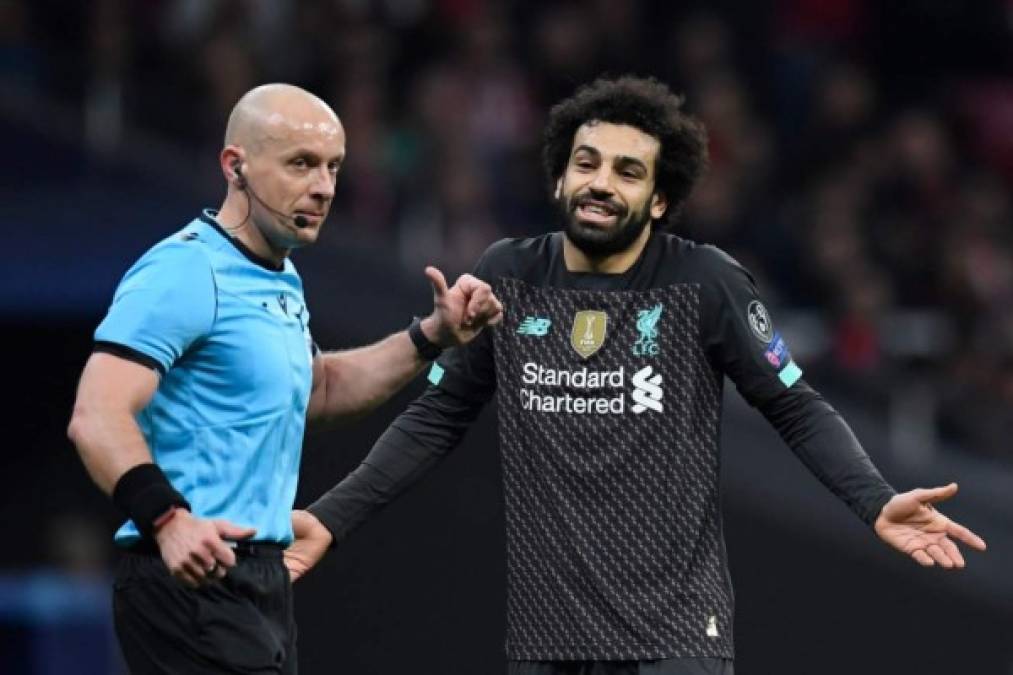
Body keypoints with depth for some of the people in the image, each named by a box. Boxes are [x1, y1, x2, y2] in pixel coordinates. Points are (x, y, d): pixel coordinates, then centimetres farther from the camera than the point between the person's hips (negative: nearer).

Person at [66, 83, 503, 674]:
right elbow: (98, 419, -24)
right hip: (194, 578, -10)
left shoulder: (281, 280, 17)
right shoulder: (186, 272, -15)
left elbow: (317, 388, 34)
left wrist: (433, 337, 24)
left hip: (263, 580, 10)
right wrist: (168, 520, -37)